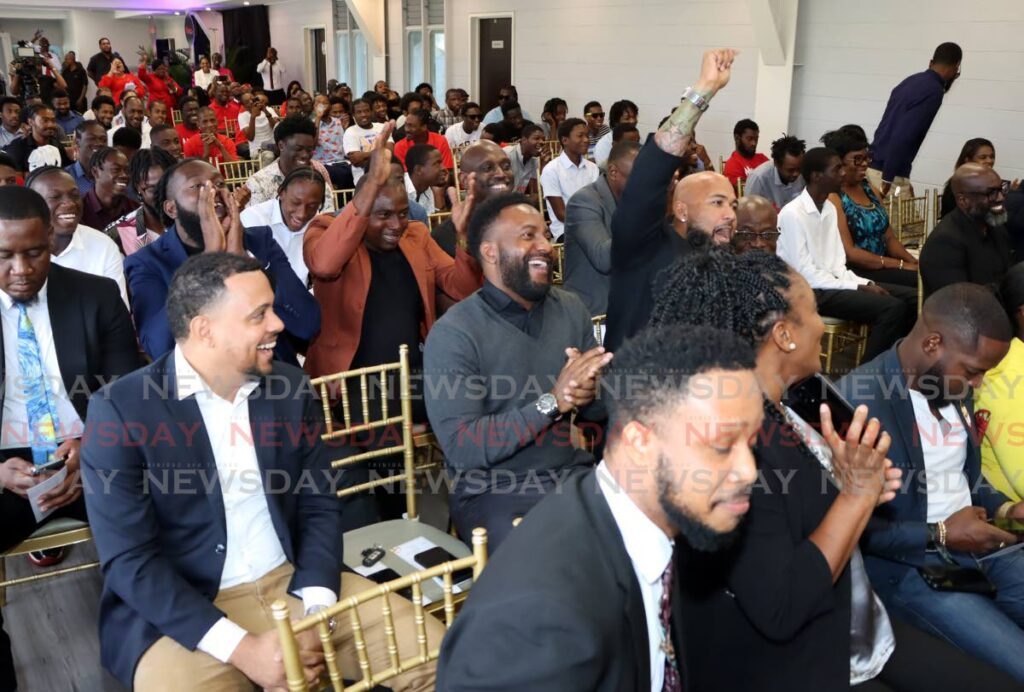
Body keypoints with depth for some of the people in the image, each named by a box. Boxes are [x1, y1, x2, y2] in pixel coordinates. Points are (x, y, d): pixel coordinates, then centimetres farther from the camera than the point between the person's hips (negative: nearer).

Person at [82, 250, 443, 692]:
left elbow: (319, 508, 7)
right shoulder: (119, 409, -10)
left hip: (293, 584, 4)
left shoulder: (292, 389, 3)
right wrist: (241, 648, -20)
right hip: (183, 616, -3)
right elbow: (130, 561, -13)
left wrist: (316, 612, -10)